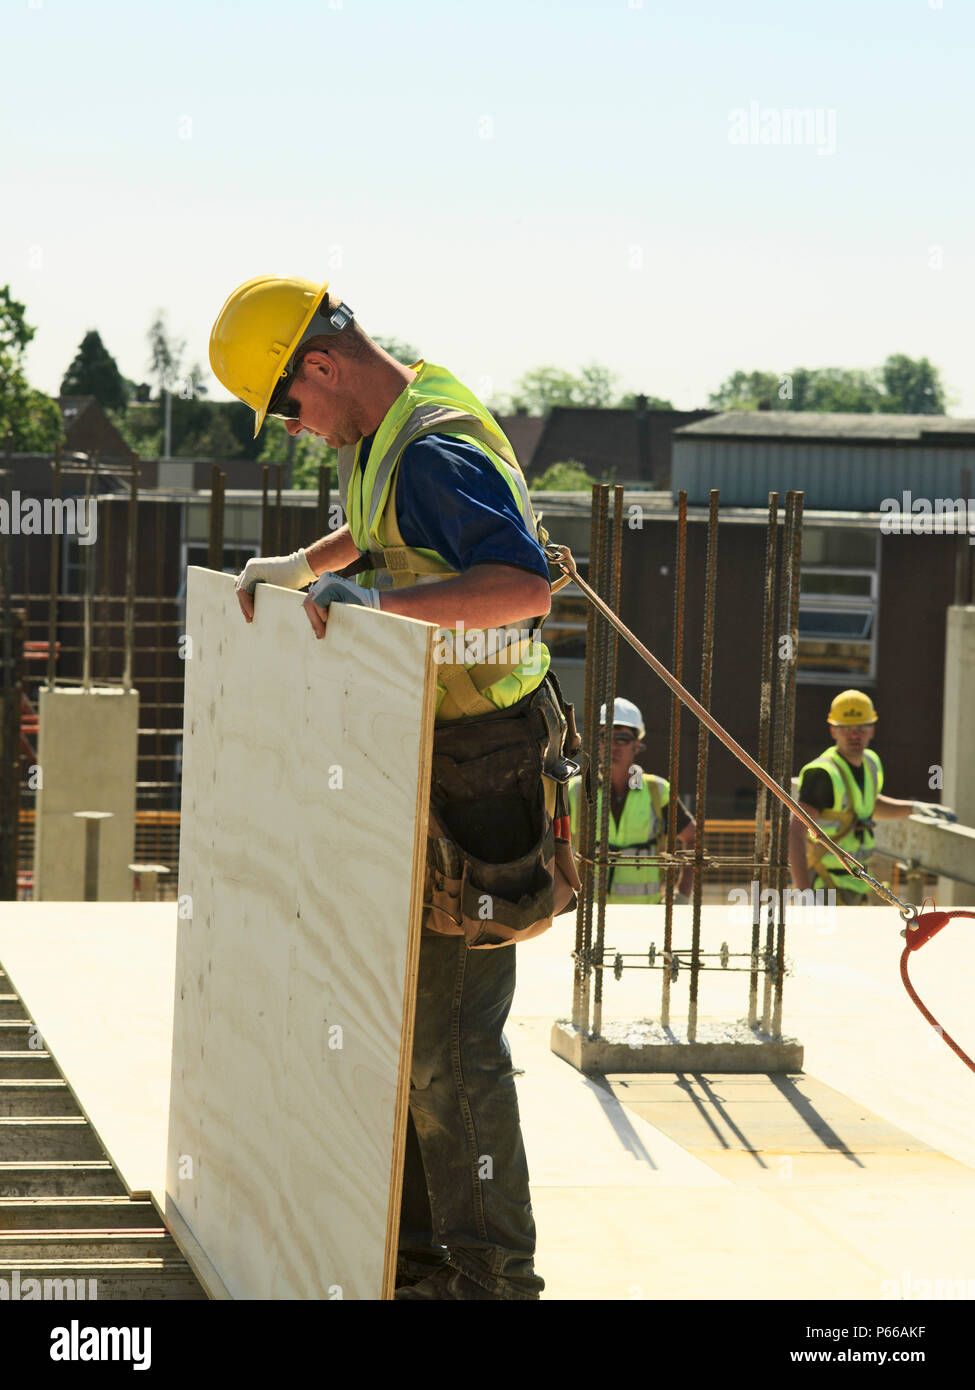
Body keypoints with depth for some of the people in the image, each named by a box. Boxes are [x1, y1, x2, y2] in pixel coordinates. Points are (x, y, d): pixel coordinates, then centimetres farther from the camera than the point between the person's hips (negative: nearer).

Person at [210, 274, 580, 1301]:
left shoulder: (434, 451, -22)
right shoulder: (385, 438, 11)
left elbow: (525, 583, -35)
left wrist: (379, 599, -38)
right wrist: (304, 566, 22)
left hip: (474, 772, -11)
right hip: (421, 760, 11)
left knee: (451, 1040, -5)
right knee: (397, 1014, 16)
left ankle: (491, 1269, 4)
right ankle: (419, 1241, 26)